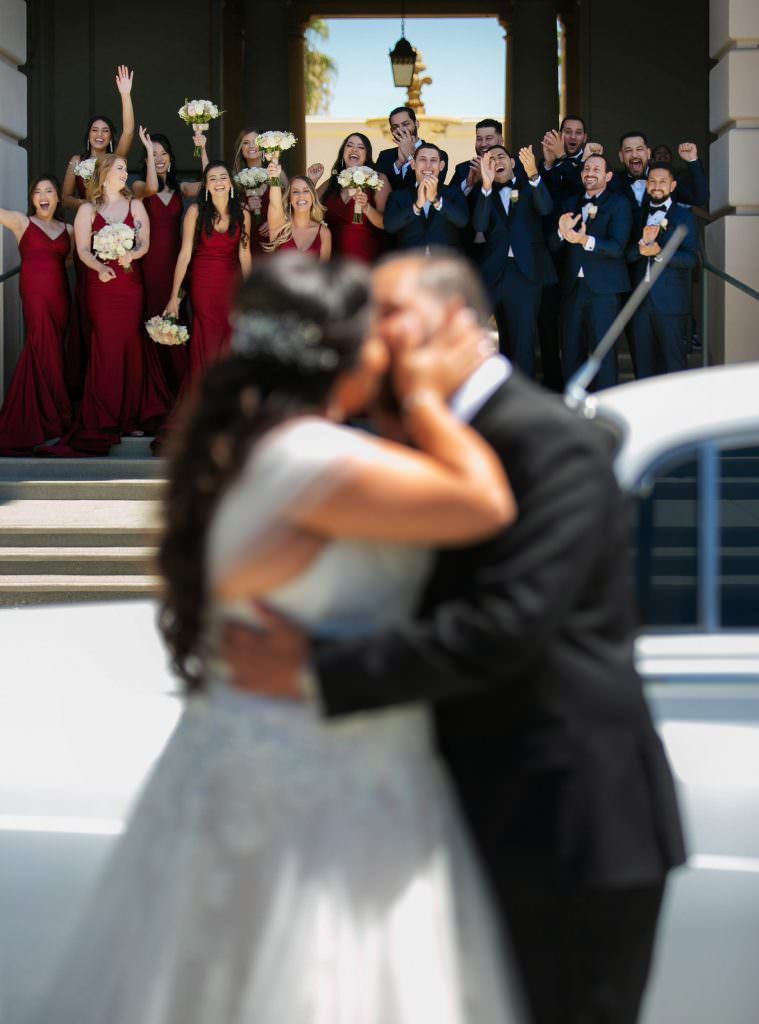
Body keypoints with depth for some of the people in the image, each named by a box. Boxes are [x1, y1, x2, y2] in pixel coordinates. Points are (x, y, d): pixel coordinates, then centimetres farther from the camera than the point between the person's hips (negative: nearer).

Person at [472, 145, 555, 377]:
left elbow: (545, 208, -10)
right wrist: (486, 186, -17)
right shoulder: (486, 195, 13)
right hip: (496, 270, 1)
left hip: (527, 270, -1)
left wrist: (533, 175, -27)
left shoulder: (529, 189, 11)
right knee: (506, 334, 4)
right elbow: (479, 225, -5)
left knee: (523, 334, -3)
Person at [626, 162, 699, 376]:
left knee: (674, 363, -5)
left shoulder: (684, 216, 4)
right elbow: (627, 254, 5)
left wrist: (660, 252, -20)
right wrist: (642, 244, -14)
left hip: (670, 302, -4)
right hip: (640, 300, 4)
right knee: (643, 364, 6)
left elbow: (690, 258, -7)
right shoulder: (639, 215, 15)